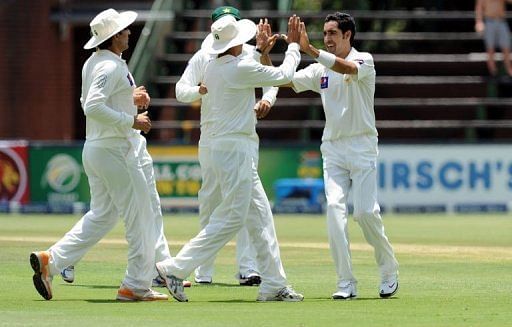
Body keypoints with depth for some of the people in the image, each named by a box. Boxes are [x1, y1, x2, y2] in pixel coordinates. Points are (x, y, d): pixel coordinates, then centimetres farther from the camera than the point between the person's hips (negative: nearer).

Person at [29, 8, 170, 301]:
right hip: (115, 151, -10)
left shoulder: (93, 63, 13)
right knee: (140, 217, -1)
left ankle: (50, 260, 5)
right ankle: (137, 286, 3)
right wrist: (131, 120, -22)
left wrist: (129, 100, 16)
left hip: (94, 150, 10)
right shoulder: (112, 66, -18)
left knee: (101, 216, 14)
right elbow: (93, 107, -28)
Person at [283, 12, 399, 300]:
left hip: (362, 146, -4)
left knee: (366, 211, -10)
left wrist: (309, 49, -36)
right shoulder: (320, 70, 11)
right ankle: (346, 283, -13)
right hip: (333, 148, 4)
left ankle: (390, 271, 13)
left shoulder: (364, 60, -3)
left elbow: (347, 68, -27)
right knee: (335, 207, -12)